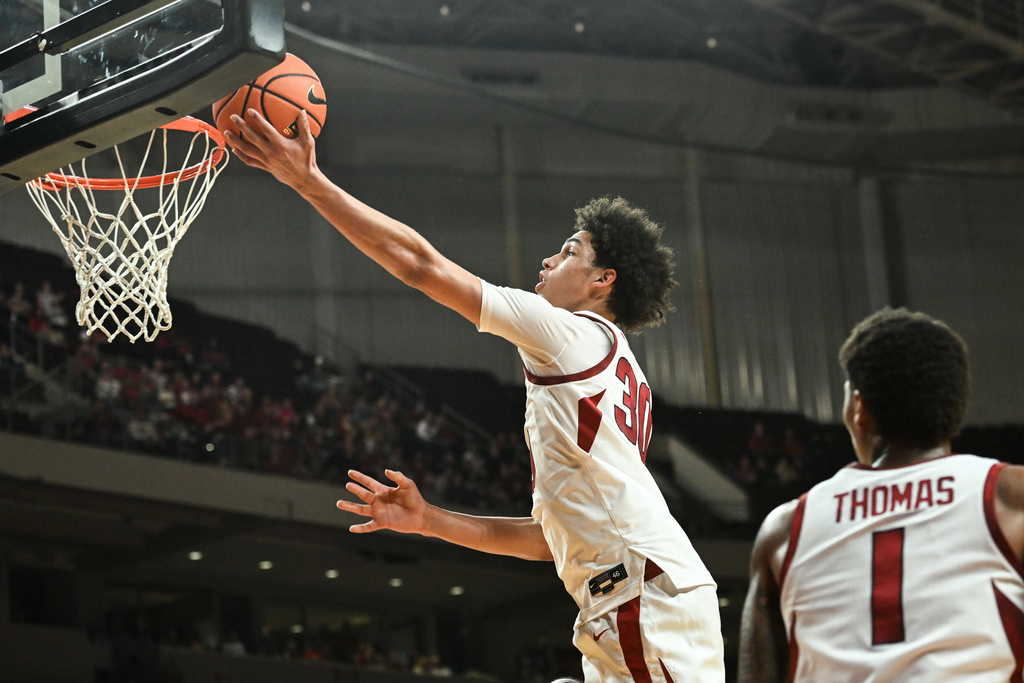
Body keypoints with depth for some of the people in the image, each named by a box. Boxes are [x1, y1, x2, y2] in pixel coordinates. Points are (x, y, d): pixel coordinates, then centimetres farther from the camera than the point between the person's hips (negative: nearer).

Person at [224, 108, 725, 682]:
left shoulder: (576, 334, 2)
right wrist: (429, 520, 26)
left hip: (653, 591, -9)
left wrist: (310, 181, 4)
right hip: (620, 618, 9)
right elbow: (552, 537, 28)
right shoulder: (625, 379, 29)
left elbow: (420, 263, -1)